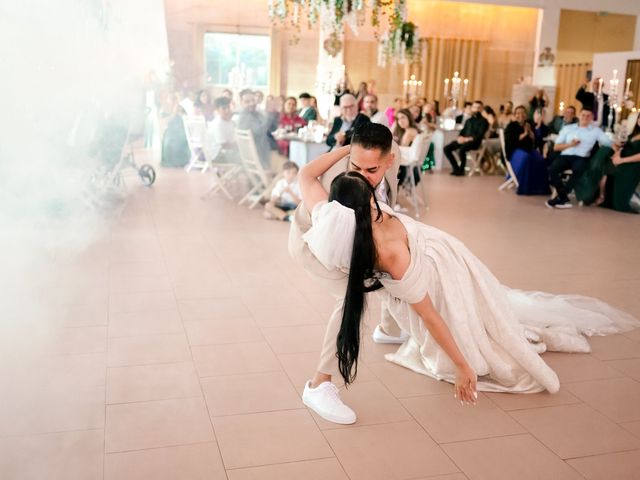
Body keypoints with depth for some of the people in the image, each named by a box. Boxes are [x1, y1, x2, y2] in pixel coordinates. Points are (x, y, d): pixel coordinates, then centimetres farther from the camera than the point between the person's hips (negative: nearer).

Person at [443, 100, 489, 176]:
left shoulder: (483, 121, 2)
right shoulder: (469, 120, 24)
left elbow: (479, 135, -10)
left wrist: (467, 139, -21)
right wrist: (460, 137, -6)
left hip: (474, 142, -7)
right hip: (463, 140, 7)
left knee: (461, 149, -38)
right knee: (446, 149, -14)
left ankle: (461, 170, -19)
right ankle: (456, 168, -7)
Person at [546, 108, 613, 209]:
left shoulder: (595, 130, 13)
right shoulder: (567, 128, 15)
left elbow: (609, 143, 3)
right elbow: (556, 147, 11)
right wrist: (569, 144, -4)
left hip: (581, 158, -1)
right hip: (565, 156, 1)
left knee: (578, 170, -37)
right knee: (552, 170, -30)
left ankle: (559, 198, -27)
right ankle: (564, 199, -25)